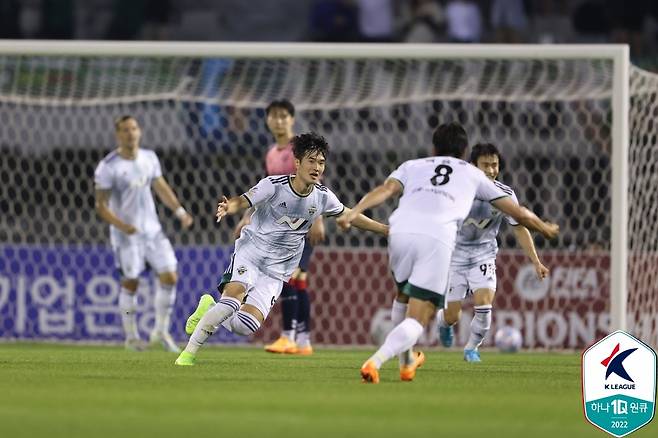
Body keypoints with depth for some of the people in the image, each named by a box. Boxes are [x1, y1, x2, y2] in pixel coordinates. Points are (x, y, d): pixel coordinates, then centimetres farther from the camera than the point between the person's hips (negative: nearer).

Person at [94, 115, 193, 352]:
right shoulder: (108, 166, -13)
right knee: (130, 282, 0)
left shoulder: (149, 157, 4)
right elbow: (101, 205, -12)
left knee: (169, 277, -2)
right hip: (126, 234, -5)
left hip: (152, 229, 5)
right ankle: (131, 336, 15)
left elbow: (161, 187, 17)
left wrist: (179, 211, 5)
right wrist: (121, 225, -25)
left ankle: (161, 331, 13)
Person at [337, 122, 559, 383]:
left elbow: (386, 189, 9)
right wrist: (544, 228, 56)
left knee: (404, 296, 33)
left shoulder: (413, 166, 31)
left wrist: (354, 212, -5)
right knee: (418, 319, -1)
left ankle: (406, 362, 41)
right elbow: (518, 212, 38)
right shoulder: (473, 174, 32)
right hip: (437, 239, -2)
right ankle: (375, 361, -26)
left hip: (401, 231, 2)